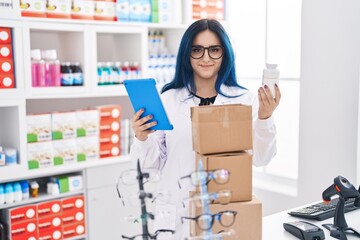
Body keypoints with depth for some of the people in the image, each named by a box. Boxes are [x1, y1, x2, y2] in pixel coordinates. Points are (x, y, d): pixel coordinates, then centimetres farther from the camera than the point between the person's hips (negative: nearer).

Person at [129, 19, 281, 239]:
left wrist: (264, 118, -20)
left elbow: (260, 158, -6)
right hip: (178, 212, 0)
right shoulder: (168, 99, -1)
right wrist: (142, 139, -16)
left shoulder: (245, 99, 0)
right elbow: (156, 162, 3)